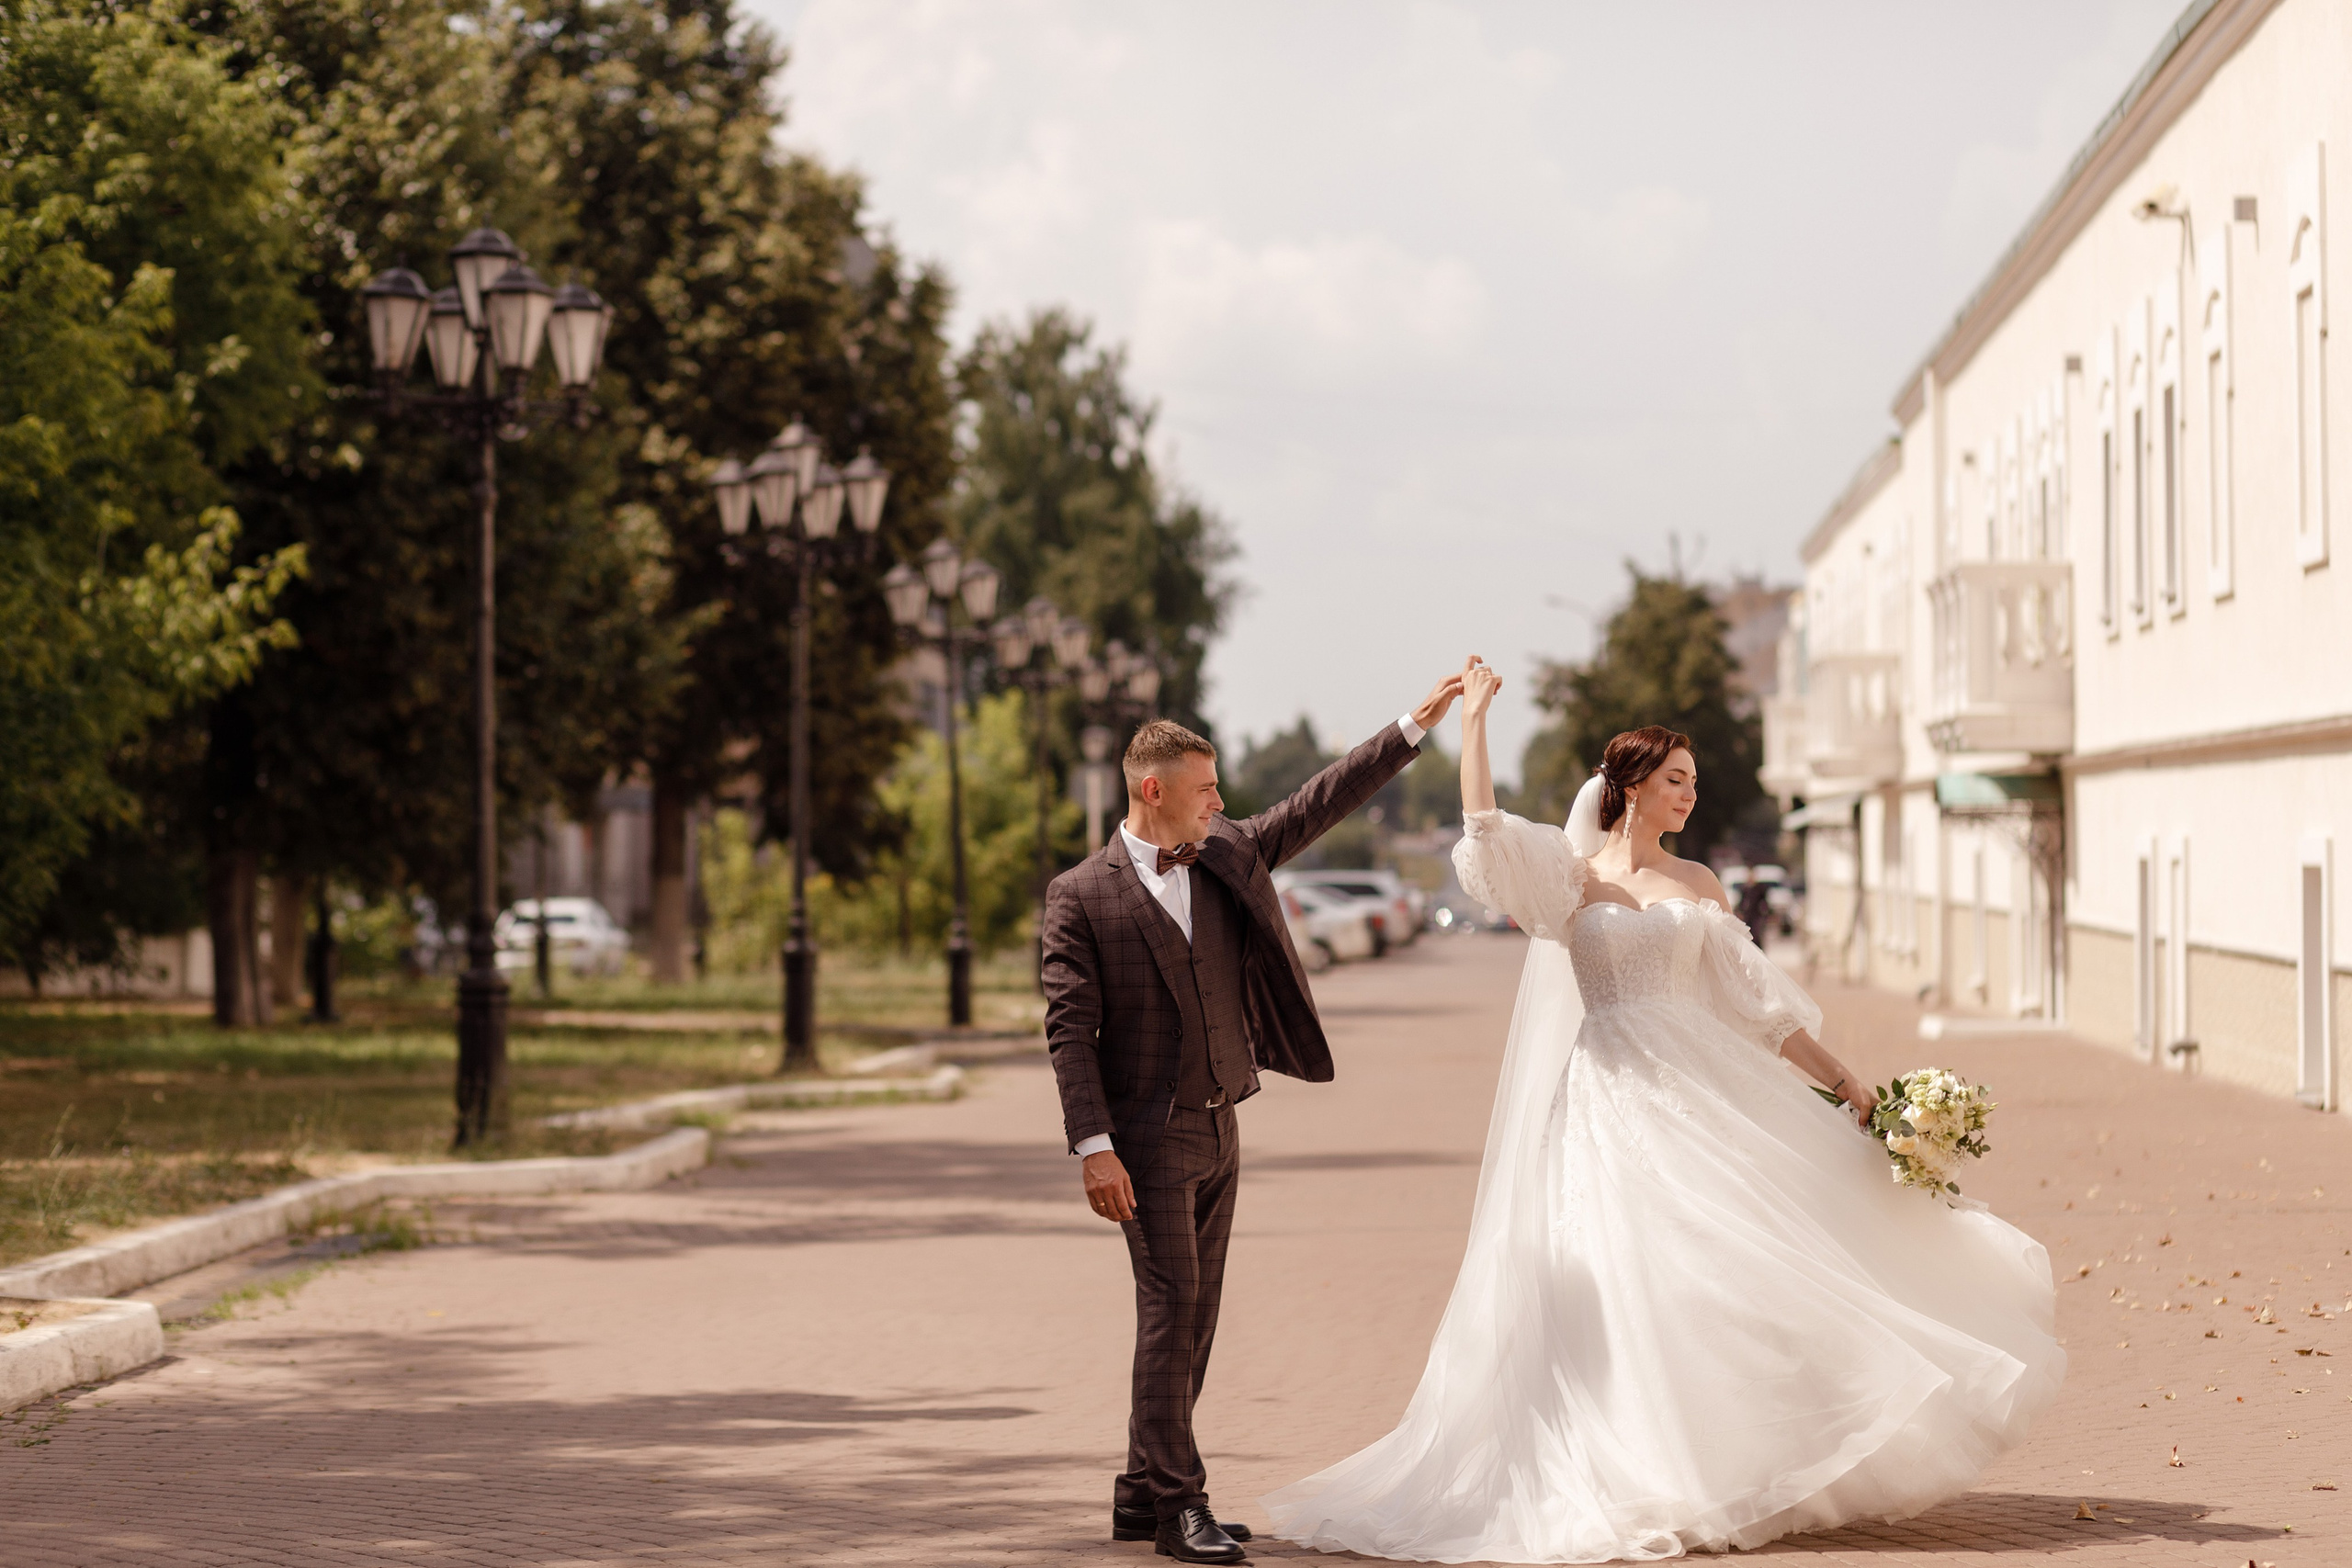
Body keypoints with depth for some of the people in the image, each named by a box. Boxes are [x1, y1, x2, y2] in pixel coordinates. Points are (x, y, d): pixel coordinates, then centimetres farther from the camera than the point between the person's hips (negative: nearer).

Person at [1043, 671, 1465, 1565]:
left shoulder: (1230, 856, 9)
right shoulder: (1081, 895, -7)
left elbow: (1322, 803, 13)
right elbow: (1069, 1028, -11)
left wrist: (1418, 723, 7)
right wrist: (1092, 1147, -18)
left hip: (1218, 1131, 7)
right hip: (1148, 1136, -6)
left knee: (1193, 1316, 9)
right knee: (1170, 1309, -10)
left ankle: (1144, 1493, 16)